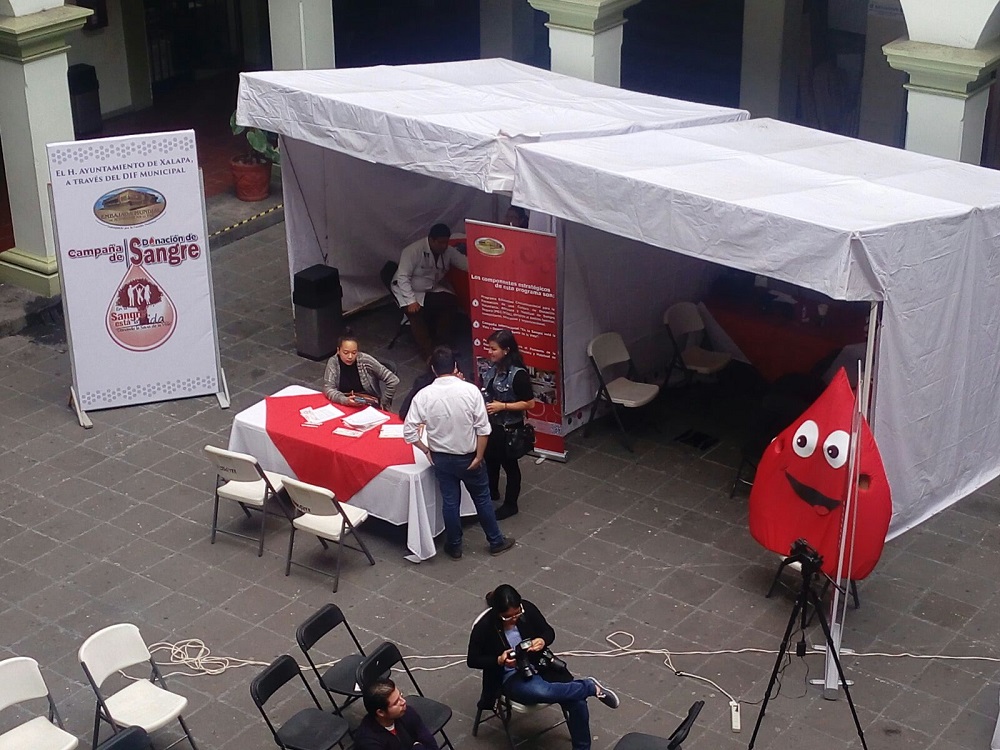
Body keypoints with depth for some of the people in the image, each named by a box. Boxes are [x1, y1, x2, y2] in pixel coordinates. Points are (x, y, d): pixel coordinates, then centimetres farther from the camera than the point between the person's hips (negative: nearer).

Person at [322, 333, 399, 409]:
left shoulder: (365, 360, -12)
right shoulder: (333, 362, -7)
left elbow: (393, 381, -10)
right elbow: (328, 388, -12)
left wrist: (383, 404, -4)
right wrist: (345, 400, -29)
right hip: (343, 405, 1)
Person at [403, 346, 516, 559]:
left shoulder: (424, 396, -15)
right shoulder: (470, 390, -18)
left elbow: (409, 431, -14)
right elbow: (483, 428, -17)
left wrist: (427, 450, 0)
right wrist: (479, 456, -7)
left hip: (441, 458, 1)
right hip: (469, 457, -1)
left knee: (450, 502, 16)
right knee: (482, 499, 17)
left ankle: (454, 546, 29)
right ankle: (496, 542, 30)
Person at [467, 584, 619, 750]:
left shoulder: (527, 608, -9)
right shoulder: (484, 628, -17)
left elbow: (549, 632, 6)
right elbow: (472, 660, -6)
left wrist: (542, 641, -18)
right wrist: (500, 660, -22)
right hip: (510, 676, -3)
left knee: (577, 702, -20)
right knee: (541, 691, -38)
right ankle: (590, 687, -14)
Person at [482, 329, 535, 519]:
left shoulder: (517, 374, -25)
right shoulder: (493, 369, -2)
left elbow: (530, 403, -22)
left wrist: (503, 406, -25)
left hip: (509, 427, -8)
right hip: (492, 424, 8)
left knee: (509, 464, 10)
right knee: (490, 459, 25)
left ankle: (510, 505, 26)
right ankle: (492, 493, 48)